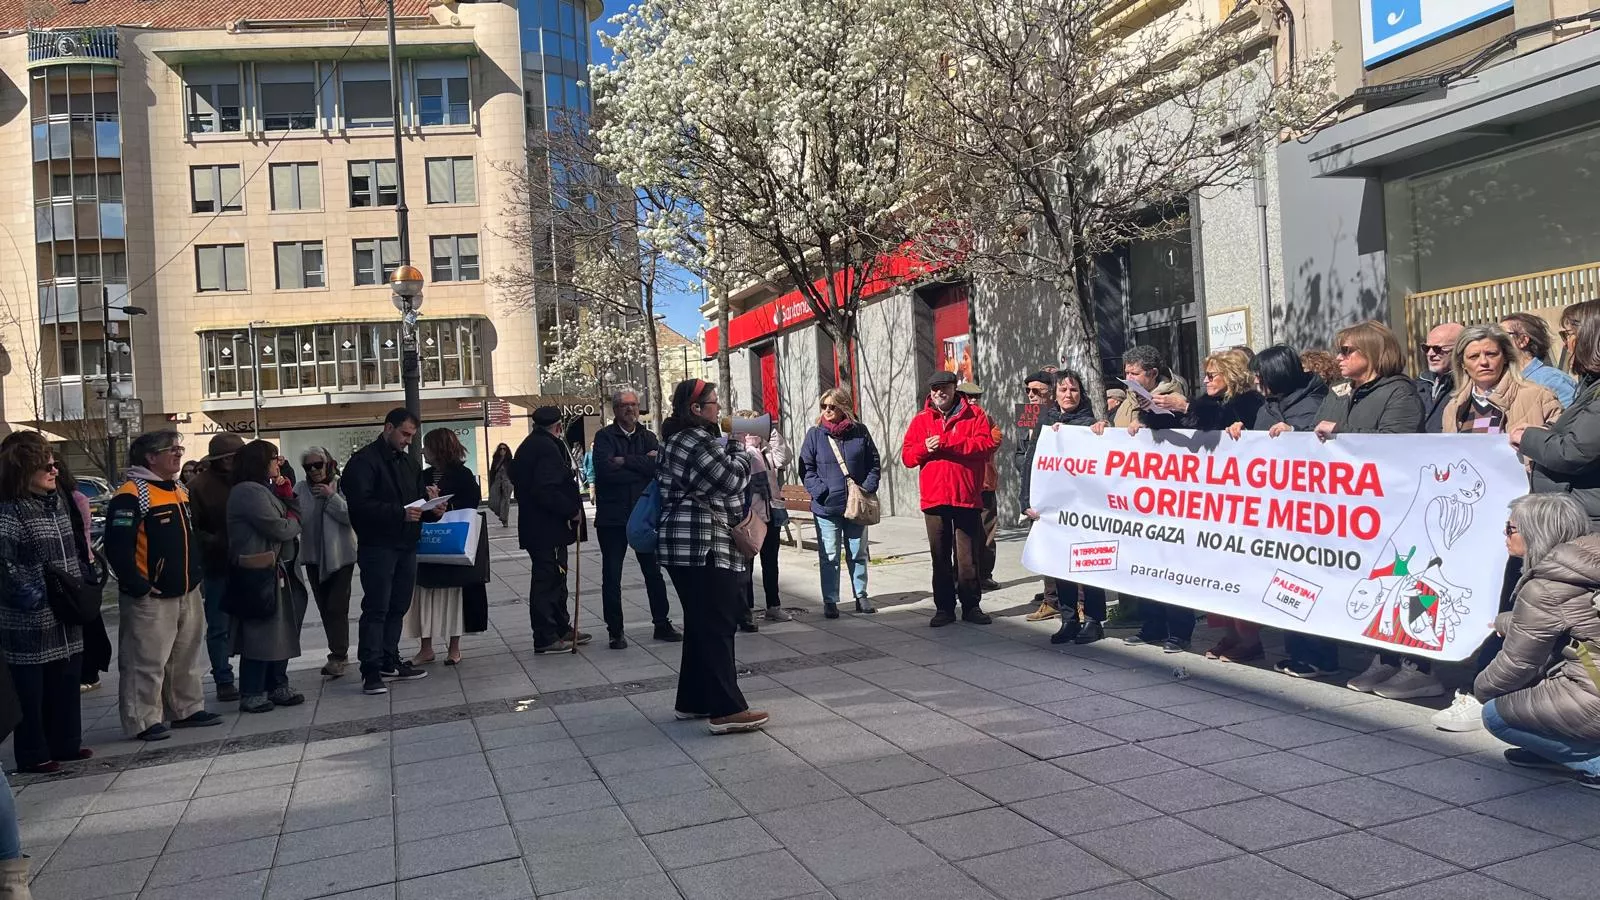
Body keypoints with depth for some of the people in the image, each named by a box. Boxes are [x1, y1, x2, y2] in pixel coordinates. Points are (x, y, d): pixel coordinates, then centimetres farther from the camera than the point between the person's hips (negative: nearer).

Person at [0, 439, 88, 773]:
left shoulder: (58, 502, 12)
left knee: (66, 682, 16)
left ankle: (66, 743, 28)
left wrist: (83, 581, 13)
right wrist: (28, 592, -20)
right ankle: (33, 755, 12)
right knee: (31, 690, 2)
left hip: (66, 618, 8)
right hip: (30, 620, -8)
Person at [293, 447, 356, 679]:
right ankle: (340, 653, 20)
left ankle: (338, 656, -3)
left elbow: (351, 515, -15)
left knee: (337, 607, -8)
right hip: (314, 557, 4)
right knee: (324, 608, 10)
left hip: (340, 555, -4)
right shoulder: (301, 489, 4)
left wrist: (331, 497, -19)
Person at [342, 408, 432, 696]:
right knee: (375, 610, -5)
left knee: (398, 608, 11)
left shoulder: (409, 463, 18)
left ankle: (389, 662, 20)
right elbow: (360, 504, -18)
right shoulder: (364, 461, -7)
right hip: (377, 547, -7)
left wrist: (427, 497, -1)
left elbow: (416, 495, 23)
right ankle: (371, 671, -2)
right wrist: (400, 512, -24)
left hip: (406, 545, 7)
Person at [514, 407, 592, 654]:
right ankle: (545, 638, 1)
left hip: (534, 526, 10)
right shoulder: (548, 447, -17)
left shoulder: (527, 446, 15)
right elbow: (547, 490, -25)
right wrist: (572, 510, -16)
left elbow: (519, 481, 20)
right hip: (548, 528, -10)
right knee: (548, 580, -4)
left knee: (554, 578, 18)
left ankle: (561, 628, 29)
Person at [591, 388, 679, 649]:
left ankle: (662, 624, 23)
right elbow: (605, 469, -21)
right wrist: (642, 465, -13)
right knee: (611, 577, 6)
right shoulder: (605, 437, -4)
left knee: (654, 572, 11)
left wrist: (626, 461, -16)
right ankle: (615, 631, 16)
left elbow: (658, 465, -11)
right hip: (612, 517, -3)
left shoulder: (648, 437, 7)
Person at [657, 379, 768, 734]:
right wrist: (743, 449, -2)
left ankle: (693, 701, 23)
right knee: (717, 627, -8)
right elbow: (731, 479, -17)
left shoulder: (679, 439, 17)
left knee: (701, 625, 16)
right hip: (704, 547, -11)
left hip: (685, 546, 11)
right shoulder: (696, 441, -16)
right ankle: (727, 710, -6)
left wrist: (734, 447, 15)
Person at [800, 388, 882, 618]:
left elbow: (874, 463, 7)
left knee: (858, 553, 13)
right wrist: (820, 491, -14)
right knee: (829, 556, 2)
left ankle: (861, 596, 25)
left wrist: (868, 487, -6)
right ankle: (830, 601, 11)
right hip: (826, 506, -2)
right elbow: (806, 469, -2)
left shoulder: (860, 432, 2)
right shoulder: (815, 434, -1)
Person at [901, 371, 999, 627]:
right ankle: (944, 608, 17)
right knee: (940, 558, 8)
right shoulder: (921, 420, 12)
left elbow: (987, 444, -12)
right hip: (934, 499, 2)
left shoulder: (974, 415, 4)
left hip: (967, 499, -2)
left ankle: (971, 606, 15)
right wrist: (925, 448, -13)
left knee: (968, 557, 3)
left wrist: (945, 442, -16)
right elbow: (907, 456, 8)